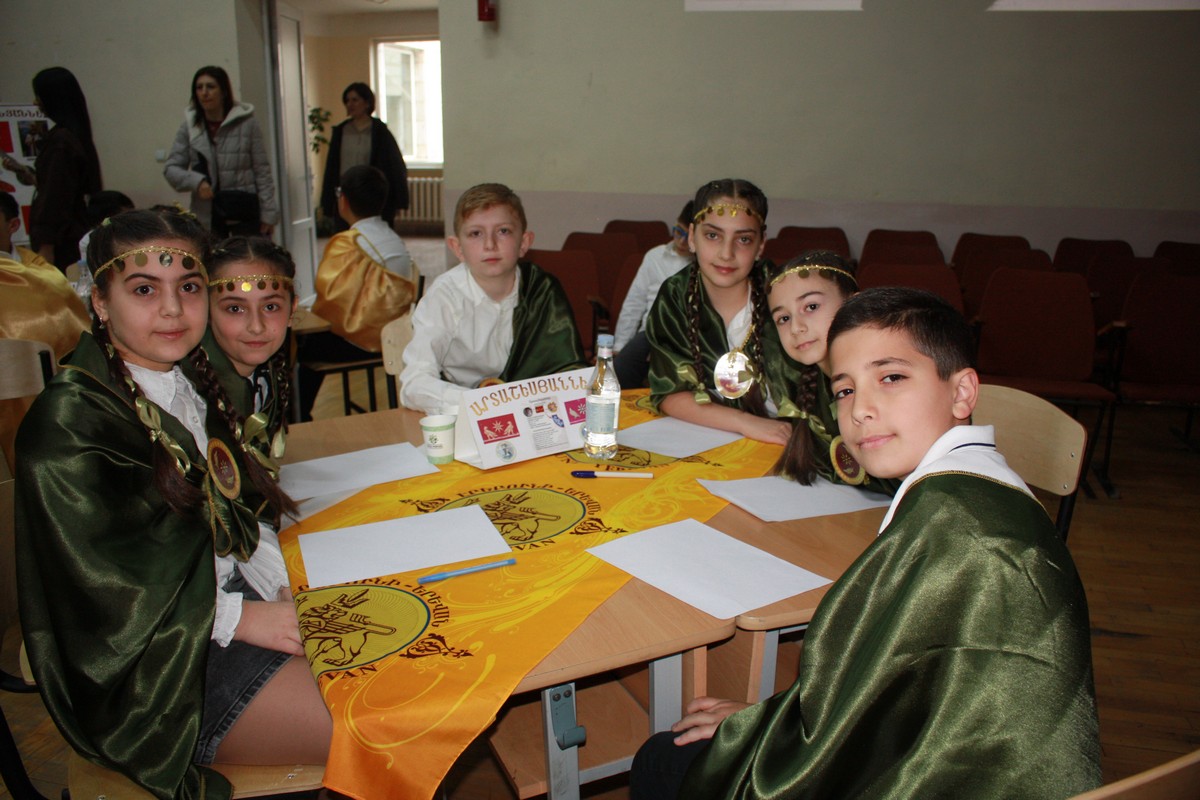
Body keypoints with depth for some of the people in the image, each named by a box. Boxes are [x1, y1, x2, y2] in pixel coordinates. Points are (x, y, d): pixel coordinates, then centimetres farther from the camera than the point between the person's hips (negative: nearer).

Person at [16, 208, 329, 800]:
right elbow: (99, 587, -17)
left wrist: (285, 586, -5)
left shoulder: (191, 385, 8)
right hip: (151, 670, -7)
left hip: (231, 598, 8)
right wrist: (241, 618, -17)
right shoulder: (66, 424, -17)